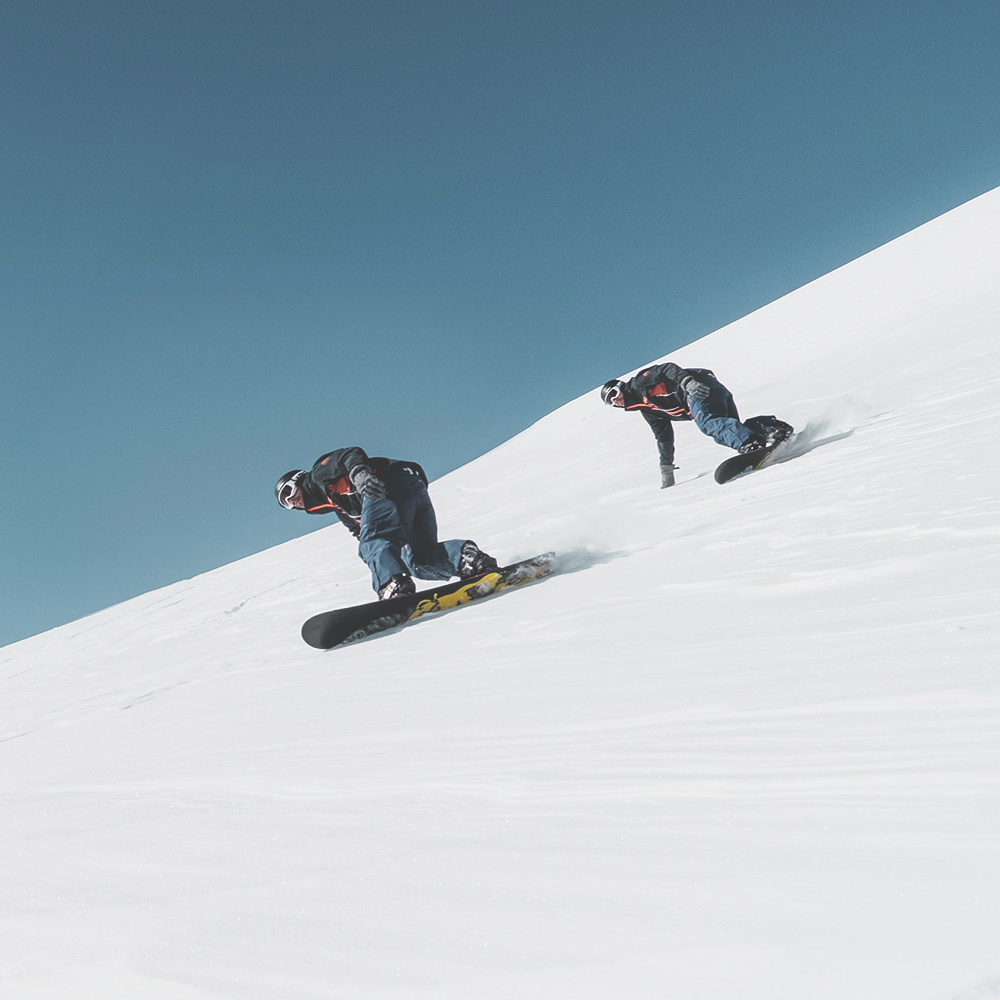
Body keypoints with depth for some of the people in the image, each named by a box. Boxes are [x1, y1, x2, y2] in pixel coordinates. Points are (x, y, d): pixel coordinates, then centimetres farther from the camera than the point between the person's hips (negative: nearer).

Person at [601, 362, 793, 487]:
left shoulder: (639, 383, 6)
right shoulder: (647, 409, 29)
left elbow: (666, 369, -8)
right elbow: (663, 437, 33)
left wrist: (686, 381, -27)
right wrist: (666, 469, 34)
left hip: (700, 388, -9)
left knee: (706, 422, -34)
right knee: (734, 429, -9)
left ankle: (750, 441, -56)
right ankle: (774, 427, -20)